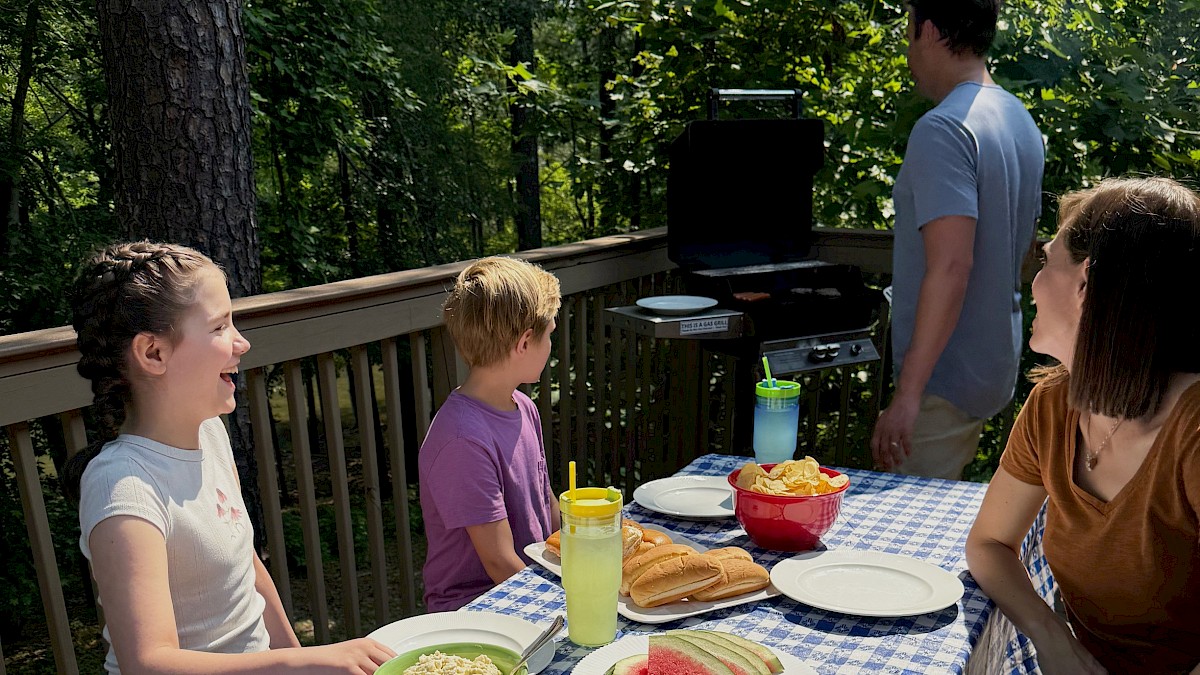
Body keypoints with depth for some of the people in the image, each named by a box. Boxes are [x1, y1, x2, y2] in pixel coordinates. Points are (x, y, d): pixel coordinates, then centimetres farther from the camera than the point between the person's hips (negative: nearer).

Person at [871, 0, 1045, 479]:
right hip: (996, 368, 10)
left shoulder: (942, 130, -20)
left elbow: (951, 267, -28)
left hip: (945, 380, -9)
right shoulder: (1022, 122, 10)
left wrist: (908, 393, -28)